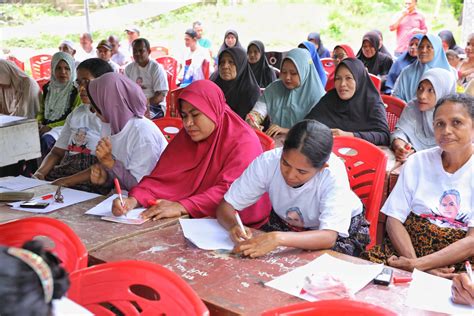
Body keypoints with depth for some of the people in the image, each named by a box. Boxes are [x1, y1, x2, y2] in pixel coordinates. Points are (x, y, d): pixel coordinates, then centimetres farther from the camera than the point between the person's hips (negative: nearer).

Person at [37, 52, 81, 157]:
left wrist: (50, 126, -13)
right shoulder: (48, 88, 14)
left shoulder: (76, 90, -4)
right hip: (46, 127, 5)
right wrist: (38, 124, 0)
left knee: (46, 139, -35)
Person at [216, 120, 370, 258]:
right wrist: (233, 225, -43)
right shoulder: (268, 161, -27)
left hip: (339, 230, -2)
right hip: (285, 225, 2)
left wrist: (278, 239, -57)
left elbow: (329, 237, -42)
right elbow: (226, 206, -20)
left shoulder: (333, 172, -34)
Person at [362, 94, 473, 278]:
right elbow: (394, 220, 2)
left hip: (459, 262, -3)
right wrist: (413, 260, -15)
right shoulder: (418, 162, 7)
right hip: (408, 247, 4)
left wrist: (417, 265, -19)